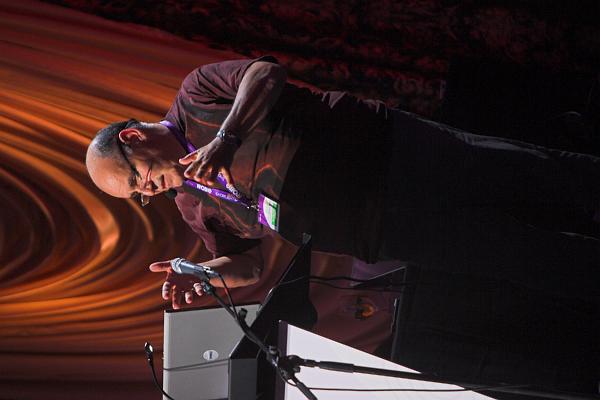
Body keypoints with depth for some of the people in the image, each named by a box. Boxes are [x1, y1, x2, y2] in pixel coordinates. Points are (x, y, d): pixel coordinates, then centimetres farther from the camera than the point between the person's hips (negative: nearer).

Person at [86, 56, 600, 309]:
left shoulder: (198, 94, -4)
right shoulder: (196, 207, 12)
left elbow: (268, 73, -19)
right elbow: (250, 263, 12)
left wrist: (225, 136, -31)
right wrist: (200, 274, -7)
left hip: (389, 148, -5)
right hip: (388, 230, 5)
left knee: (548, 179, -5)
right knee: (529, 258, -2)